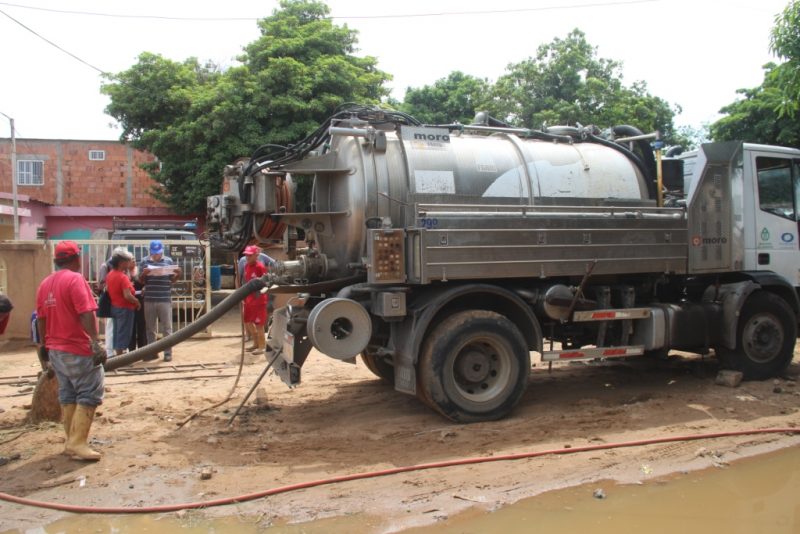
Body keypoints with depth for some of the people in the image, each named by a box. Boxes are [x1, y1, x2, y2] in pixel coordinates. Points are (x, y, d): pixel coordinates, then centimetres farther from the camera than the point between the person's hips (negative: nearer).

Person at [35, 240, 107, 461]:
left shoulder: (44, 284, 11)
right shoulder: (75, 279, -13)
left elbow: (41, 320, 14)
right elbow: (86, 315, -21)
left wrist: (45, 346, 22)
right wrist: (96, 343, -22)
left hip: (56, 349, 8)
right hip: (78, 349, -8)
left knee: (67, 395, 14)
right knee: (89, 394, -3)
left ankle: (72, 440, 19)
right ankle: (77, 443, -8)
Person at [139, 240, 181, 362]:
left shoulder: (168, 261, 4)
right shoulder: (145, 261, 5)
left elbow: (172, 280, 9)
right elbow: (141, 281, 6)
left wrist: (177, 274, -12)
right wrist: (144, 274, -15)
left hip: (165, 299, -1)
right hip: (149, 299, 1)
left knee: (166, 328, 2)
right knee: (150, 328, 10)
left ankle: (168, 352, 7)